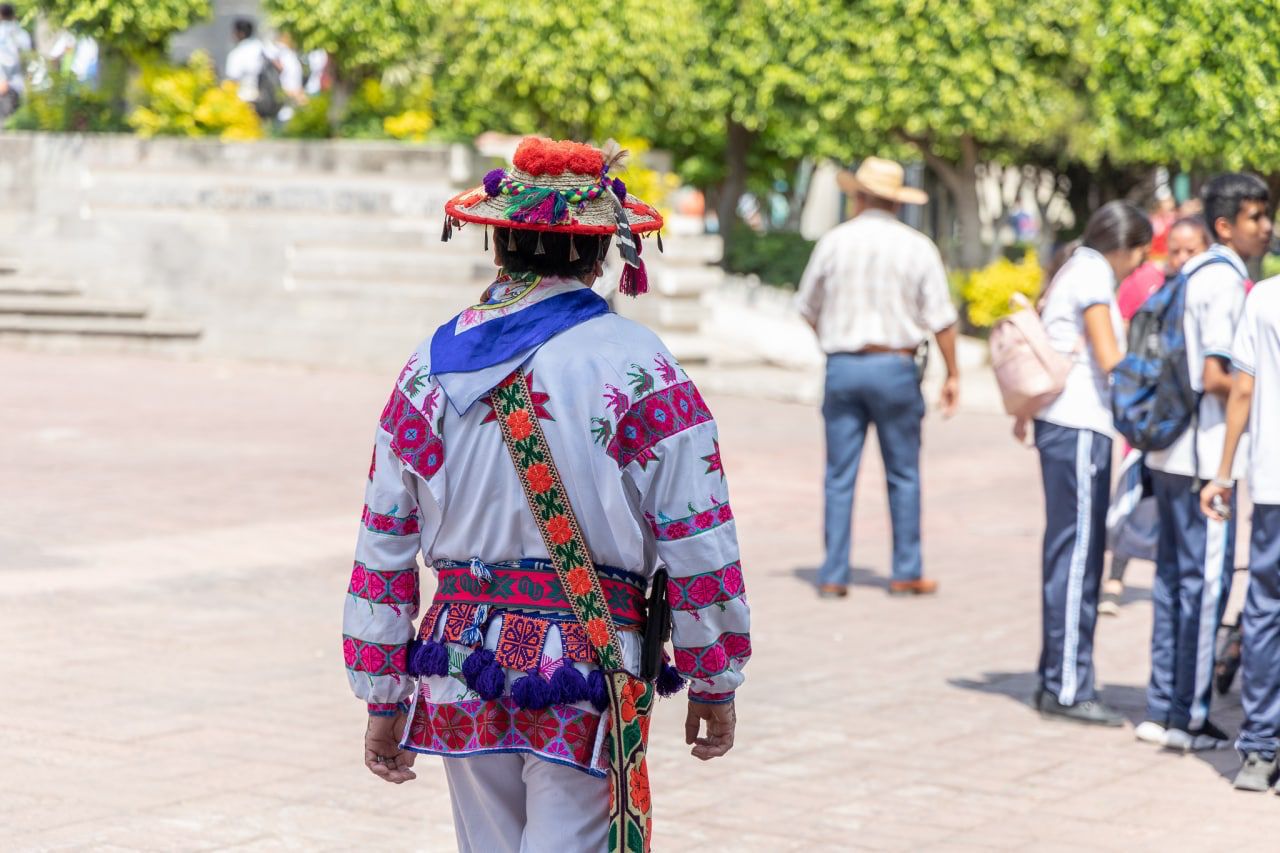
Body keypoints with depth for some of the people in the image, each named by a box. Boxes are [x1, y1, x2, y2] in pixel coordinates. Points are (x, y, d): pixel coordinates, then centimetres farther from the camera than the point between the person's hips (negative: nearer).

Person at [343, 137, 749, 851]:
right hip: (586, 666, -4)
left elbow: (384, 540, 6)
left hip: (461, 659, 5)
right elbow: (697, 537, -7)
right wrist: (715, 683, 4)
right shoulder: (640, 367, -7)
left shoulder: (432, 364, 5)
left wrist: (382, 698, 13)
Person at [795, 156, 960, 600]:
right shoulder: (917, 247, -3)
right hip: (894, 366, -1)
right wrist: (952, 374, 2)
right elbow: (941, 318, -6)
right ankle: (907, 572, 11)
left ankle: (833, 576, 5)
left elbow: (808, 307, 9)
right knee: (903, 475, 9)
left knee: (840, 476, 6)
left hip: (842, 367, 1)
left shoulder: (835, 240, 0)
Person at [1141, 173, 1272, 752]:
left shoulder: (1191, 274, 14)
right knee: (1205, 580, -3)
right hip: (1204, 452, -9)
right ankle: (1188, 715, 2)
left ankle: (1162, 709, 18)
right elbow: (1215, 378, -21)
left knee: (1173, 576, 13)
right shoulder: (1226, 282, -15)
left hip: (1168, 449, 9)